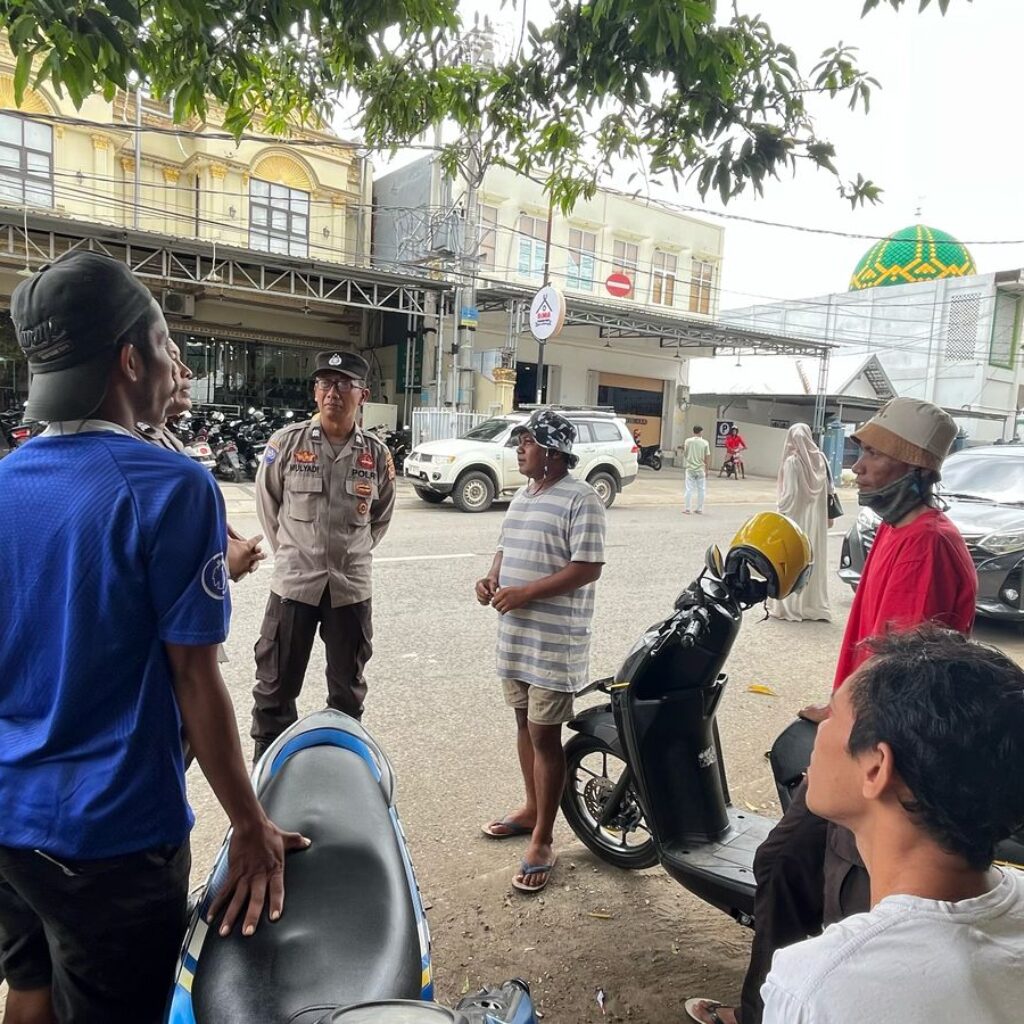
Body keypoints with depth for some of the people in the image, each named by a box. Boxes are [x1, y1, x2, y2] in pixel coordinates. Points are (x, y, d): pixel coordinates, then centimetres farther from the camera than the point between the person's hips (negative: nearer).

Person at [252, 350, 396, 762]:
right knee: (275, 687, 9)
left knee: (348, 690, 15)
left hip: (352, 587, 1)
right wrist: (290, 552, 8)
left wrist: (353, 554, 9)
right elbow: (267, 502, 8)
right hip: (294, 582, -1)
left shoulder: (376, 454, -1)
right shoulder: (287, 441, -5)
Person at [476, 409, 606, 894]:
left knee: (544, 735, 0)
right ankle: (531, 809, 38)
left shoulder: (580, 500, -14)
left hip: (554, 640, -8)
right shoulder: (522, 495, 13)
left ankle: (542, 841, 13)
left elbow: (587, 568, -19)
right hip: (516, 635, 8)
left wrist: (524, 593, -22)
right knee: (525, 723, 19)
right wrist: (491, 578, 1)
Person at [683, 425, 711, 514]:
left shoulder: (688, 441, -3)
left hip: (690, 468, 1)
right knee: (701, 489, 9)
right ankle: (699, 509, 14)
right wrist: (707, 469, 4)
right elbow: (707, 457, -3)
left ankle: (687, 509, 4)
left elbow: (685, 454, 5)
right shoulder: (705, 443, -5)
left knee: (689, 489, 4)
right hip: (701, 469, 0)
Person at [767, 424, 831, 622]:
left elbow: (789, 494, -17)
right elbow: (826, 490, 4)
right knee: (813, 561, 12)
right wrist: (825, 515, 11)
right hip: (815, 519, 6)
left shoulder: (792, 461, -16)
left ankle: (789, 606, 8)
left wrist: (779, 512, -5)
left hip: (795, 517, -6)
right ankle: (814, 606, 19)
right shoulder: (820, 459, 2)